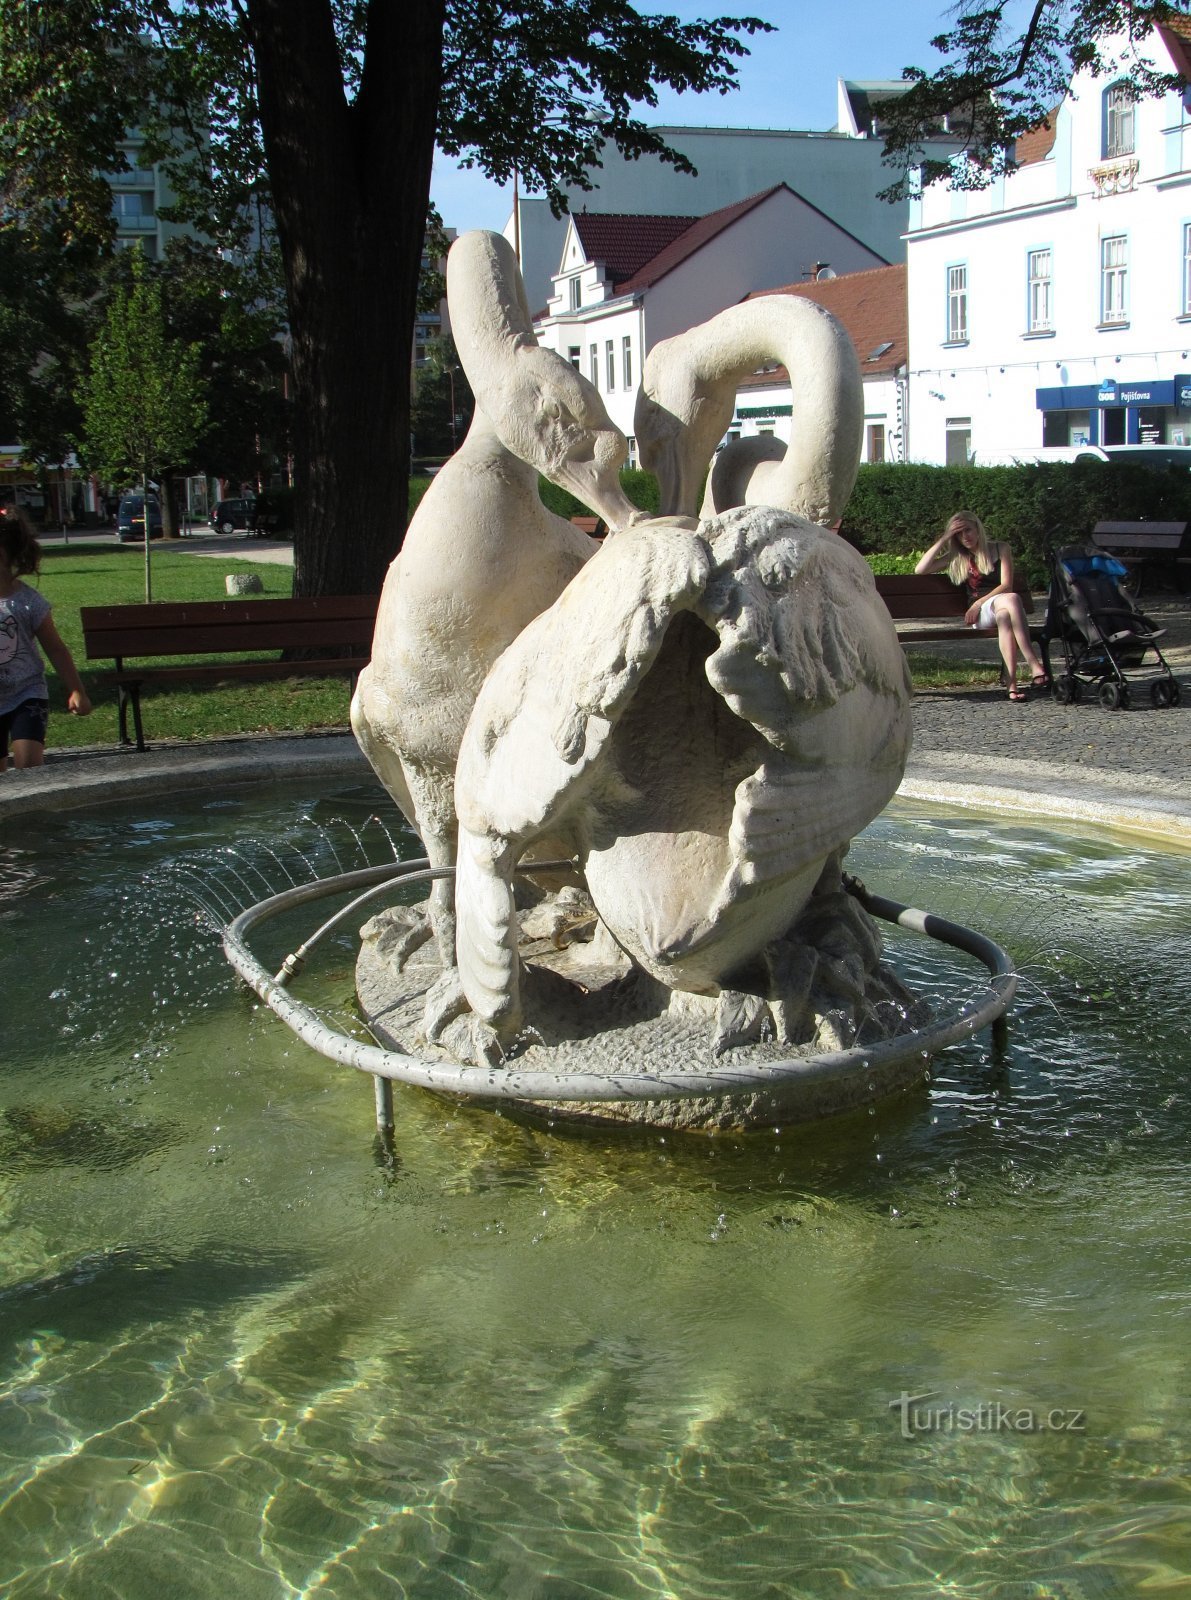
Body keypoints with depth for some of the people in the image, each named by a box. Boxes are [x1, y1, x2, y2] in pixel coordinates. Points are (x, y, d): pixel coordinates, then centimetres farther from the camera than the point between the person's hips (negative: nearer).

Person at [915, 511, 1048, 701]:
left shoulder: (1000, 550, 14)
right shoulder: (956, 558, 19)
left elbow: (1006, 585, 1)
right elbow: (920, 569, 6)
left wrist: (979, 603, -13)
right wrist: (943, 539, 3)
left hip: (1002, 606, 1)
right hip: (978, 614, 0)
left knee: (1004, 615, -40)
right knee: (1011, 599, -36)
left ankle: (1012, 683, -53)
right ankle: (1034, 664, -51)